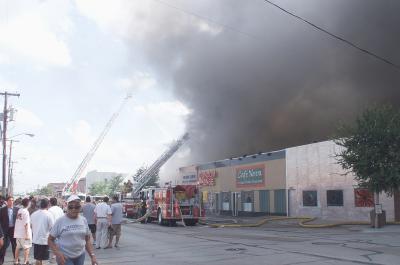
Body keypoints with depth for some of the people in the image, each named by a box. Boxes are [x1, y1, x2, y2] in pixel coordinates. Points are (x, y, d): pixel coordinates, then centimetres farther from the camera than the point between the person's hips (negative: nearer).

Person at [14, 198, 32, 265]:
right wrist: (27, 234, -17)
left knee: (18, 247, 16)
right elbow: (26, 224, -18)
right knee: (27, 247, 2)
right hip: (24, 233, -7)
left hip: (17, 232, 7)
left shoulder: (19, 210, 4)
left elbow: (17, 221, 8)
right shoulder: (26, 212, -15)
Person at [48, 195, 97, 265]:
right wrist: (58, 254, -18)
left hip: (80, 256, 4)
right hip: (64, 257, -4)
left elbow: (87, 240, 10)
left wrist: (92, 255, -1)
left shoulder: (83, 220, 3)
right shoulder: (60, 221, -8)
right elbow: (50, 240, -4)